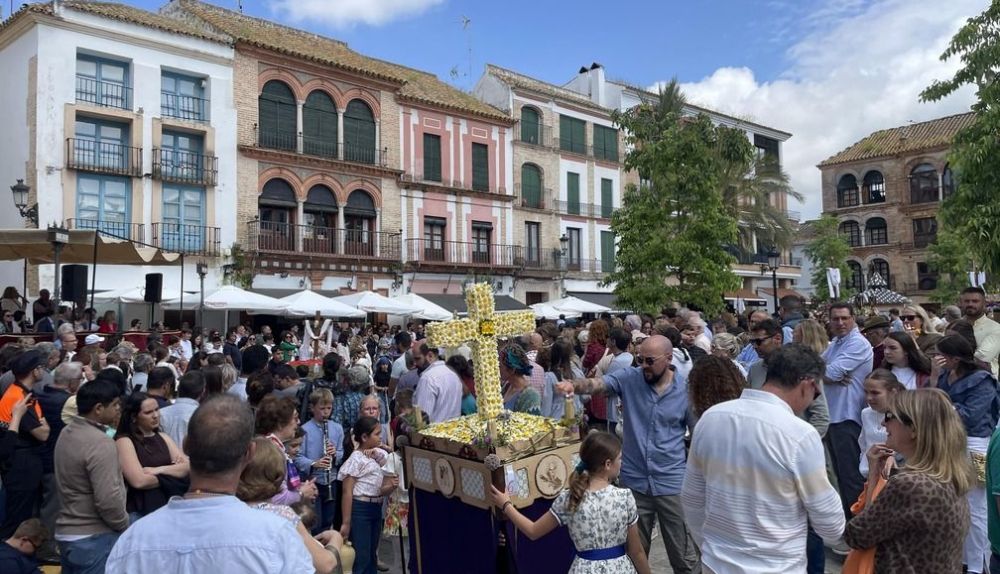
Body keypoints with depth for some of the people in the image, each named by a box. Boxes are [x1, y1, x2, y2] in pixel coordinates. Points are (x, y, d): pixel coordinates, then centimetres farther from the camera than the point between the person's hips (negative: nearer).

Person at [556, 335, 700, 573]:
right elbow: (596, 384, -20)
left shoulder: (685, 391, -6)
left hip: (672, 484, -1)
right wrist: (573, 384, -42)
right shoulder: (629, 378, -5)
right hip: (634, 481, 1)